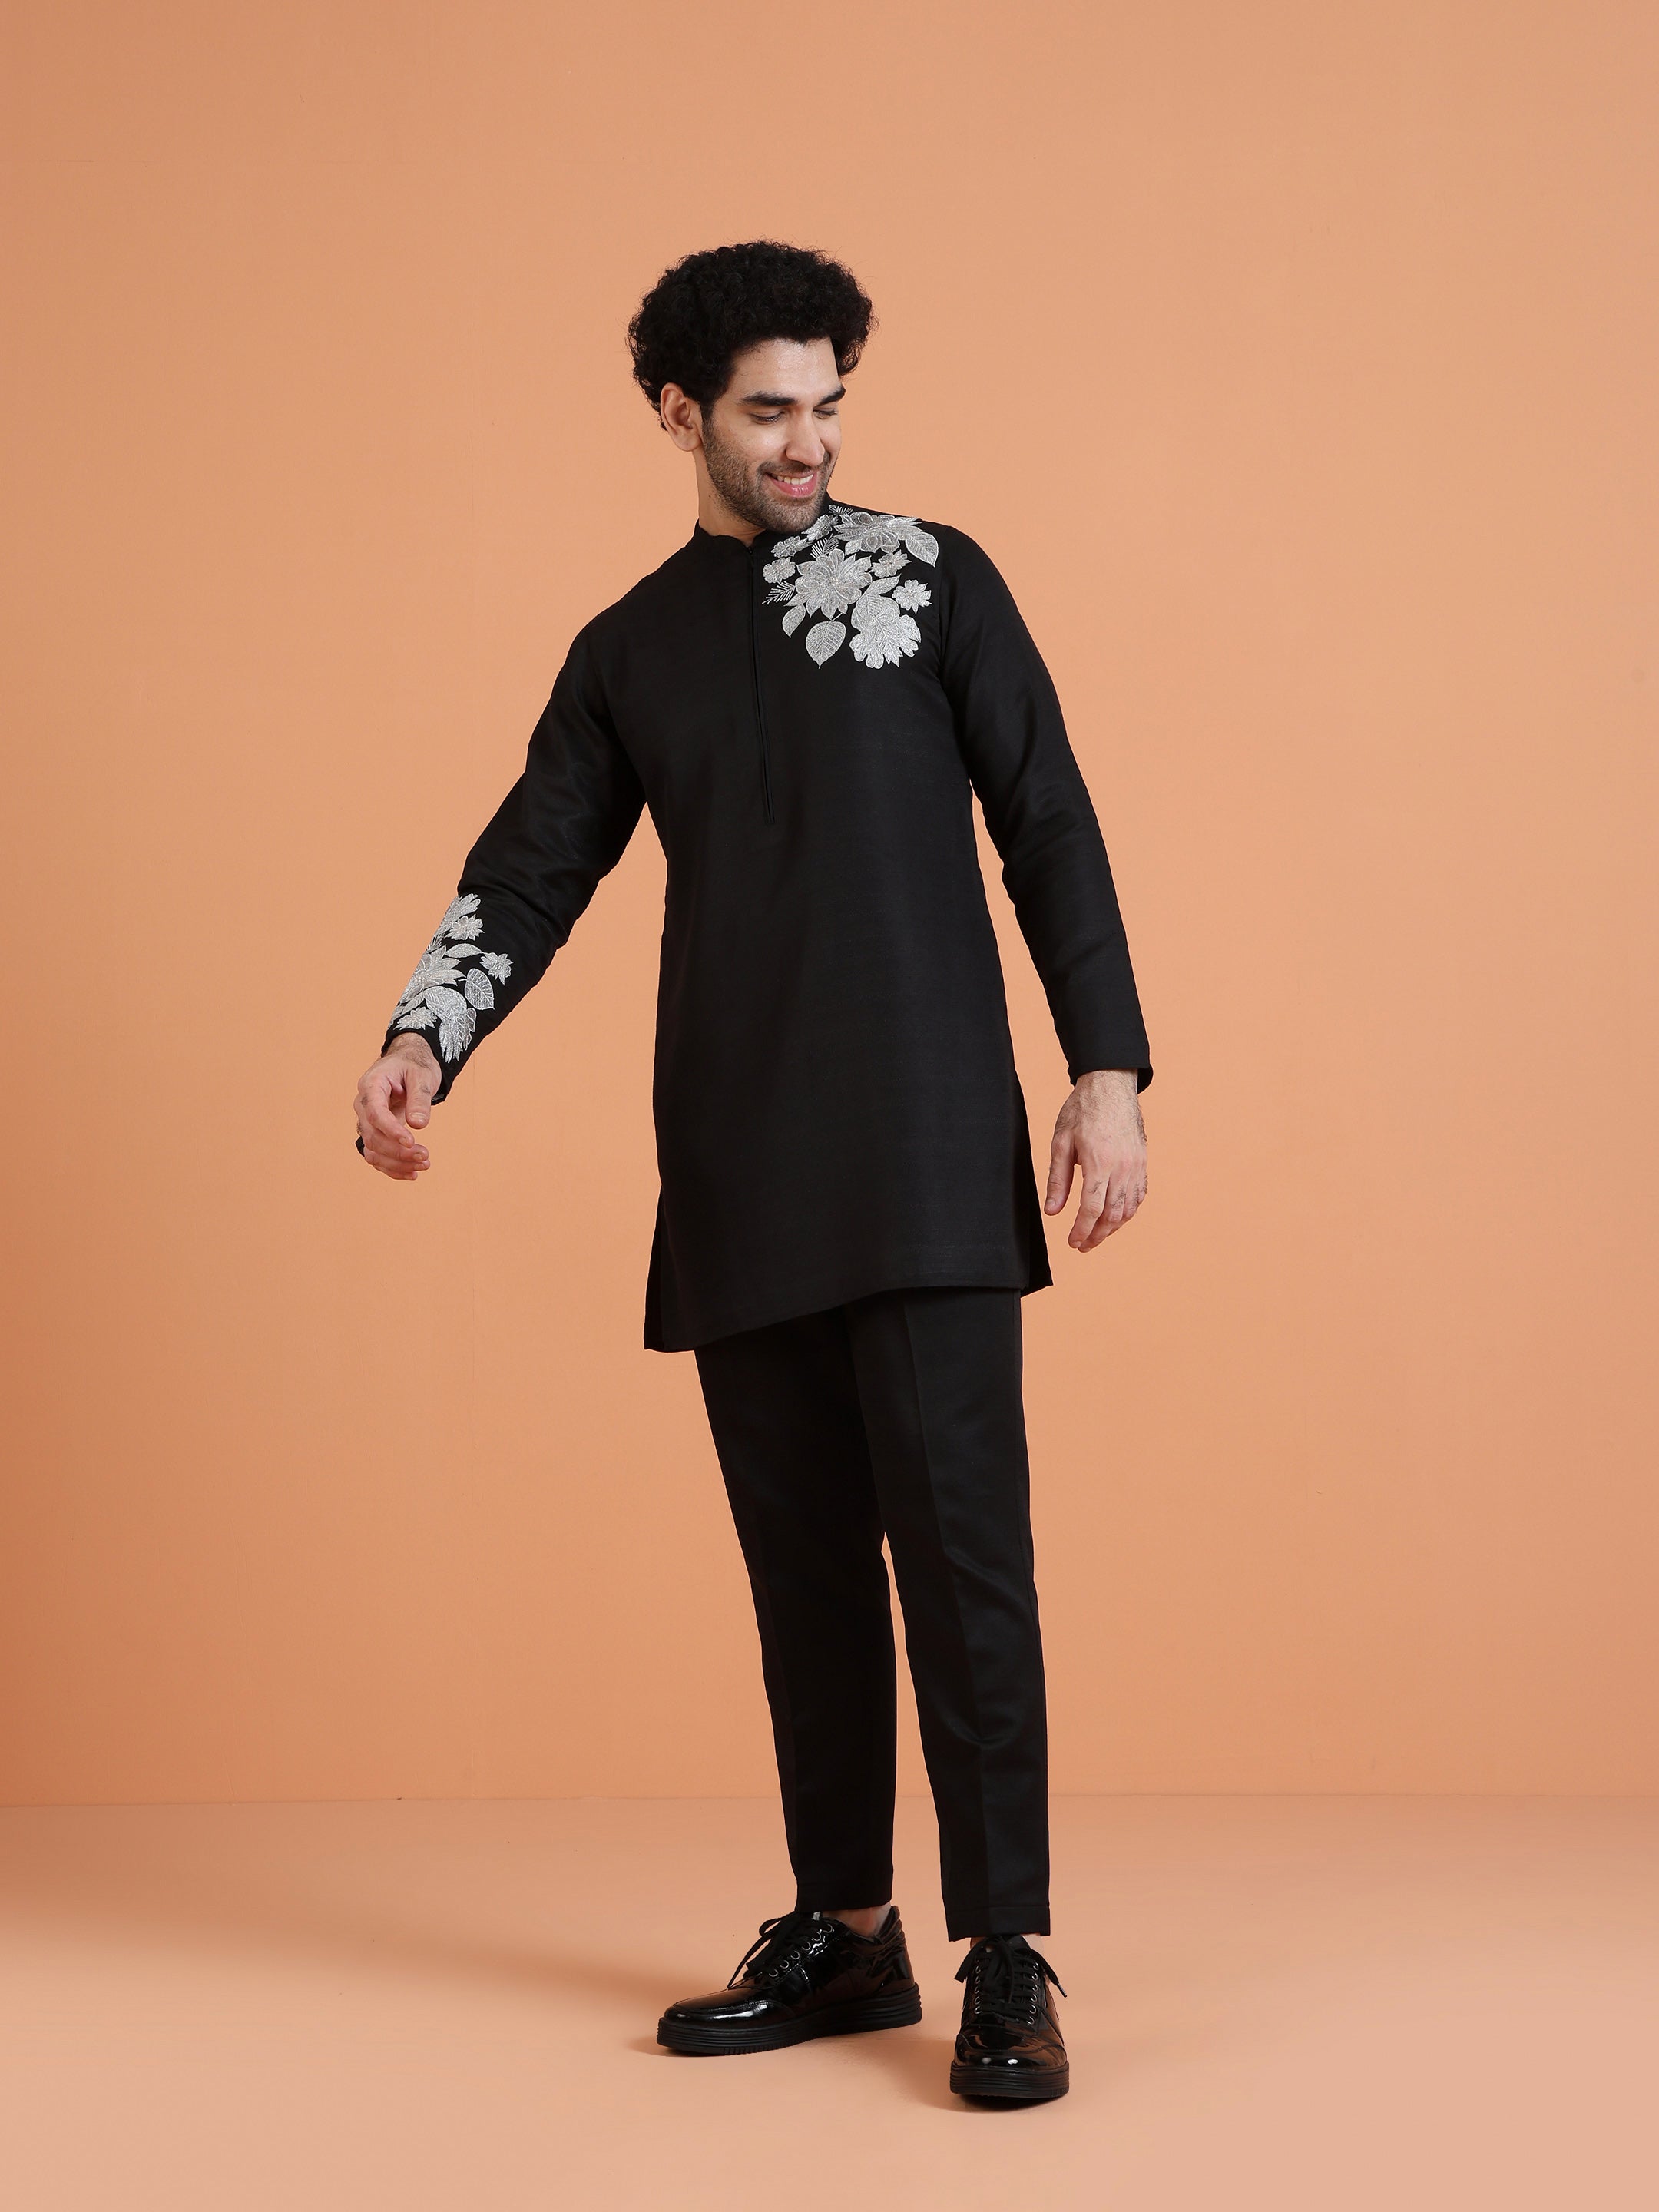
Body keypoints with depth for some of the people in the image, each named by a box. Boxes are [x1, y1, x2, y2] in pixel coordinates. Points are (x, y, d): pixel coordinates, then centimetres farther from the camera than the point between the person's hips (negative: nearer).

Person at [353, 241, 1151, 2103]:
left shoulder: (931, 578, 7)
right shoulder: (627, 653, 15)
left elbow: (1048, 832, 4)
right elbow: (530, 869, 8)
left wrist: (1108, 1070, -5)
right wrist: (420, 1043, -11)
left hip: (924, 1159, -3)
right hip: (738, 1178, 4)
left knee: (958, 1539, -8)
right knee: (801, 1555, 8)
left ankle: (1007, 1961, -1)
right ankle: (843, 1933, 19)